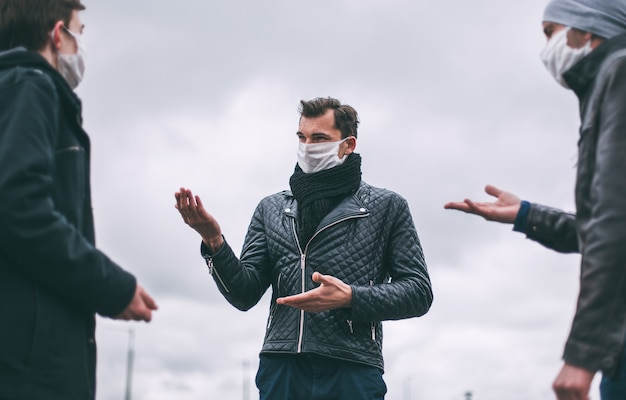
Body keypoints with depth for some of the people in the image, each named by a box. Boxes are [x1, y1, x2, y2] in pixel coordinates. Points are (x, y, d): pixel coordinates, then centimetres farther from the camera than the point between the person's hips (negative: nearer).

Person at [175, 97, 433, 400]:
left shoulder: (387, 207, 8)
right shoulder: (271, 209, 16)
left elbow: (419, 291, 3)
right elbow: (245, 295, 10)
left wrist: (351, 298, -12)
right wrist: (214, 243, -8)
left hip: (353, 373, -2)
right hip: (281, 371, 2)